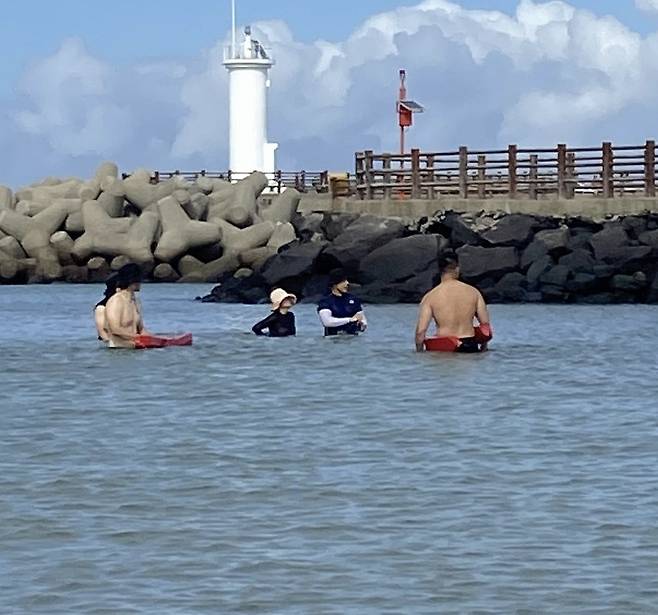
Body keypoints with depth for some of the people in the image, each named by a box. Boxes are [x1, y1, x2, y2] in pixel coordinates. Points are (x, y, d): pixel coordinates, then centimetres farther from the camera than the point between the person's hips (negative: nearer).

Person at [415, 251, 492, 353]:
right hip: (470, 347, 2)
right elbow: (485, 324, 8)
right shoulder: (473, 292, 2)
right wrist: (483, 348, 21)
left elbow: (420, 332, -7)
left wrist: (419, 352, 8)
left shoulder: (430, 297, -4)